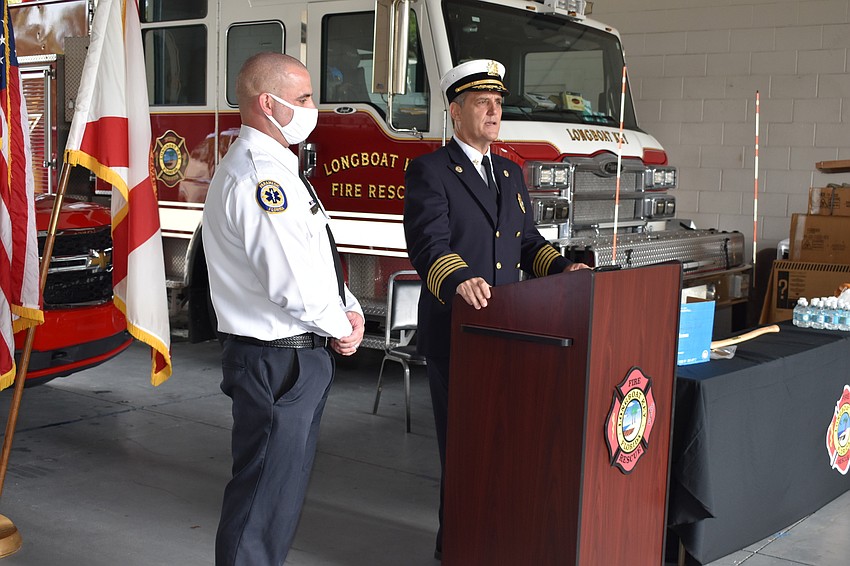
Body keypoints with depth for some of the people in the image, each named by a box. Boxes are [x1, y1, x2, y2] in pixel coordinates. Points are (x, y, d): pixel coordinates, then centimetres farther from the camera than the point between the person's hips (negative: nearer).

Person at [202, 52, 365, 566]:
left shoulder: (277, 167, 14)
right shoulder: (257, 174, -21)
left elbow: (317, 256, 19)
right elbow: (291, 283, -26)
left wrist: (350, 308, 3)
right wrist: (341, 327, -9)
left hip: (302, 355, 11)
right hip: (278, 361, -11)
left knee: (285, 485, 21)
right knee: (265, 492, 0)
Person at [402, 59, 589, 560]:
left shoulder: (511, 173, 17)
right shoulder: (429, 172, -7)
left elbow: (528, 240, 19)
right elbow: (429, 245, -20)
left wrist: (560, 267, -1)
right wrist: (458, 280, -40)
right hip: (455, 327, -6)